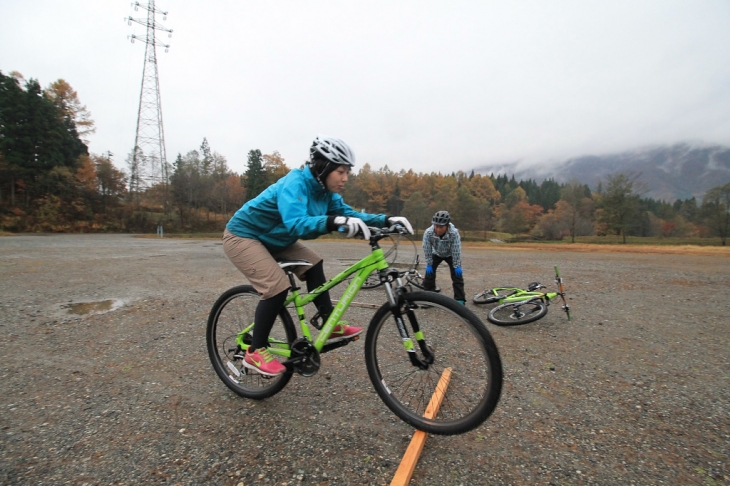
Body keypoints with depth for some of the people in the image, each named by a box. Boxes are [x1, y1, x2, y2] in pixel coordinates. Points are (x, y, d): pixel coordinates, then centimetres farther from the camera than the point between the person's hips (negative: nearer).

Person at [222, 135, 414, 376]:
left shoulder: (324, 189, -5)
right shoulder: (295, 183, -30)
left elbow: (348, 213, -5)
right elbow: (295, 223, -46)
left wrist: (386, 220, -17)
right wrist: (334, 221, -61)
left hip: (272, 238, 8)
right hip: (243, 236, -8)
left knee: (312, 264, -2)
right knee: (278, 286, -21)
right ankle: (255, 352, -3)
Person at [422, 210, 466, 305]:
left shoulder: (454, 233, -39)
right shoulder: (428, 232, -36)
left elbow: (456, 251, -28)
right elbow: (427, 250, -23)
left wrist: (457, 266, -22)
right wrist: (429, 265, -18)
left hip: (450, 255, -1)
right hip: (436, 254, 1)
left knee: (457, 275, -7)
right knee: (429, 273, -5)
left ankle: (460, 299, 6)